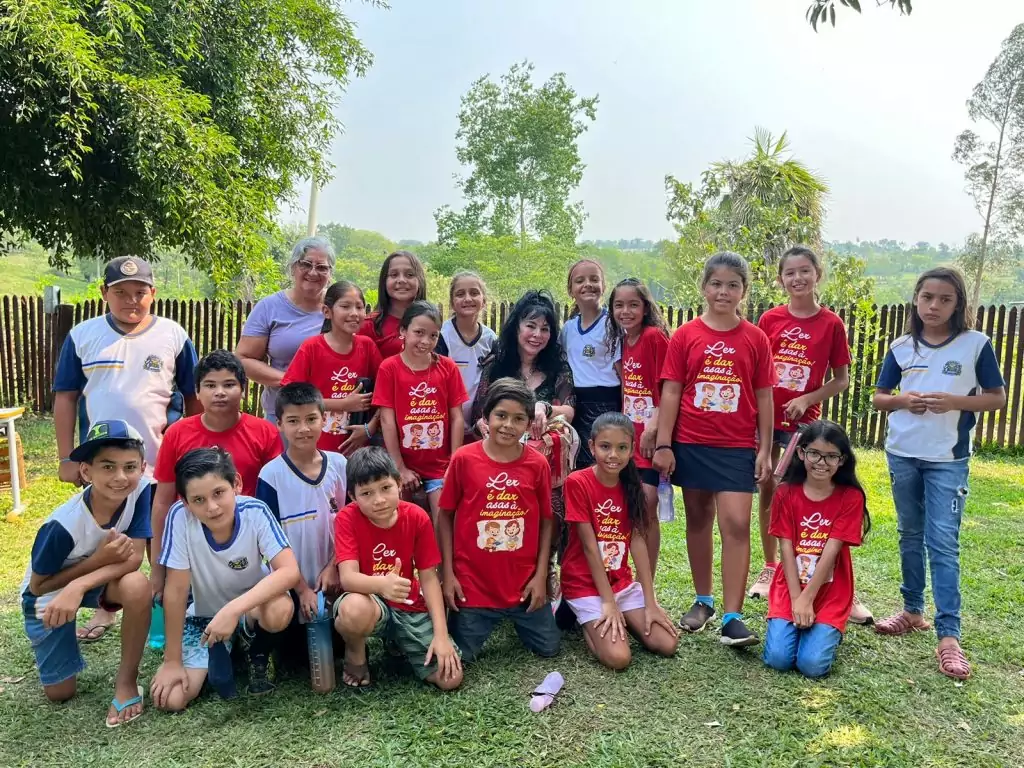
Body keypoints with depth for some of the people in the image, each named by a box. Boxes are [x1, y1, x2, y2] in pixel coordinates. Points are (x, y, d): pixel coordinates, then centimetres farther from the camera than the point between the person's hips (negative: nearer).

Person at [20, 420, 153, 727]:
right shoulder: (62, 525, -34)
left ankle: (126, 680, -12)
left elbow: (133, 559, -25)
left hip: (100, 579, 2)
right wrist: (99, 558, -31)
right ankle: (52, 643, 35)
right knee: (60, 693, 2)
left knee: (137, 586, -34)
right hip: (49, 592, -1)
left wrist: (78, 587, -38)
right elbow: (38, 586, -20)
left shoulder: (140, 491, -28)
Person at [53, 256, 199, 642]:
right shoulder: (83, 335, 0)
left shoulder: (173, 336, -2)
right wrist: (67, 458, -1)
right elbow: (65, 398, 2)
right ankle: (105, 608, 32)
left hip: (162, 462, -1)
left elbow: (193, 398, 2)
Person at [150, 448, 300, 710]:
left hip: (251, 606, -1)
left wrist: (233, 610, -43)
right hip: (204, 614, 1)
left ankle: (258, 654, -1)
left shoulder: (255, 511, -26)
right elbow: (176, 589, -20)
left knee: (280, 610, -36)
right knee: (171, 700, -16)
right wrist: (172, 661, -16)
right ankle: (217, 656, 15)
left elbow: (289, 571, -33)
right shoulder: (180, 516, -26)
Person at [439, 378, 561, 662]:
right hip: (472, 582, -1)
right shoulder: (464, 459, -10)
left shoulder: (538, 464, -5)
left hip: (524, 582, 2)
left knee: (549, 647, 9)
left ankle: (516, 618, 37)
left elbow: (546, 521, 2)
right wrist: (447, 573, -4)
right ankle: (489, 621, 33)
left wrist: (540, 575, -2)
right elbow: (445, 517, -2)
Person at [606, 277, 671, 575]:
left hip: (650, 438, -7)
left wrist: (652, 430, -20)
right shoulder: (625, 341, 10)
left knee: (646, 508, -2)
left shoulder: (655, 336, -11)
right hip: (630, 435, 7)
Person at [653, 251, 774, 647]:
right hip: (691, 444, 1)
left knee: (736, 524, -7)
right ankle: (703, 601, 27)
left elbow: (764, 397, 3)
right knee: (698, 521, 12)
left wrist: (765, 449, 0)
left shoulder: (755, 338, 1)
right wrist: (663, 445, -5)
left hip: (737, 447, -1)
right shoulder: (685, 335, 0)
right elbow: (670, 392, -1)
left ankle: (733, 617, 0)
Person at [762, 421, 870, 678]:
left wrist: (807, 599, -17)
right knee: (777, 658, -16)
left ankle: (829, 631, 15)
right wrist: (796, 600, -14)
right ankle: (799, 624, 15)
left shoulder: (850, 497, -7)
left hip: (830, 594, -1)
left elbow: (830, 553, -13)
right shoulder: (786, 493, -2)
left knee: (813, 664, -17)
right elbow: (787, 551, -6)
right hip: (790, 588, 1)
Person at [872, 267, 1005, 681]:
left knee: (943, 542, -7)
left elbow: (997, 398, -1)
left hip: (949, 459, -3)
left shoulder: (977, 344, -4)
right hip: (902, 454, 3)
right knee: (910, 535, 14)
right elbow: (879, 397, 9)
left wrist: (954, 402, -17)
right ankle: (913, 611, 28)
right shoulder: (901, 347, 3)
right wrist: (903, 401, -13)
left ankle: (949, 636, -3)